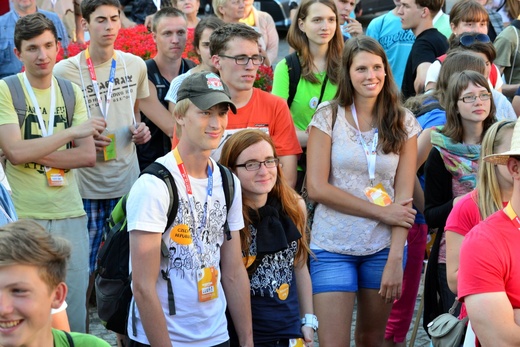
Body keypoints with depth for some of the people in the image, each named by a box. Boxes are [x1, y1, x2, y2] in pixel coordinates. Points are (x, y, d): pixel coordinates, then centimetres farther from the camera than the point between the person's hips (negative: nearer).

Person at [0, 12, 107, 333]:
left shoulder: (71, 92, 10)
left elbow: (88, 156, 2)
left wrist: (33, 154, -9)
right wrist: (73, 131, -12)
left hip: (71, 214, 4)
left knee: (74, 310, 7)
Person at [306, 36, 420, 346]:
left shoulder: (404, 122, 3)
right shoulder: (328, 117, -3)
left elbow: (404, 196, -1)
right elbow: (317, 187, -9)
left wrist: (395, 259, -10)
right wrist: (381, 211, -10)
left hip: (384, 247, 2)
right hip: (334, 247, -2)